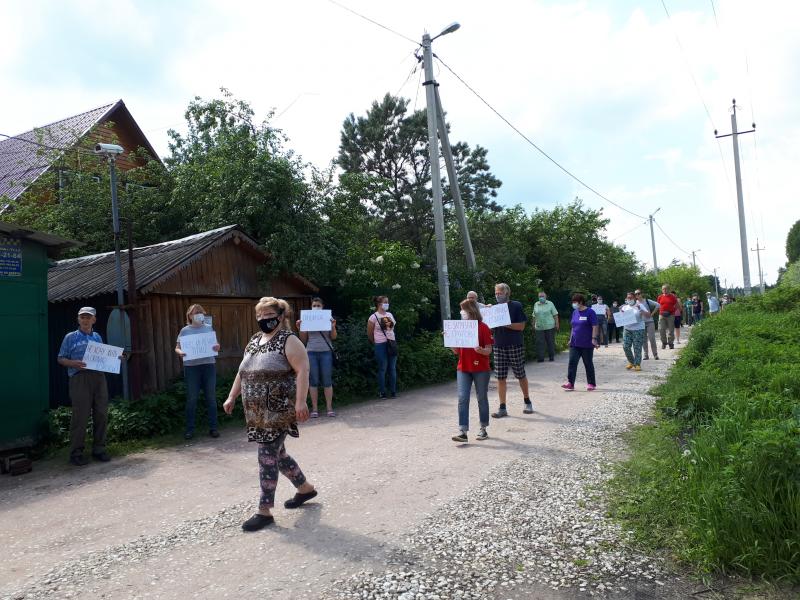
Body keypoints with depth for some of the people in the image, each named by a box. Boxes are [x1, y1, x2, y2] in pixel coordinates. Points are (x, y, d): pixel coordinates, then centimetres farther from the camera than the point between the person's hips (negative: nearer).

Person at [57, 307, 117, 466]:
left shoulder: (97, 337, 19)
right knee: (80, 416, -6)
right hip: (80, 379, -4)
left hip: (99, 377, 4)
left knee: (101, 414, 4)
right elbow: (61, 358, 4)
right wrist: (74, 363, -14)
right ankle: (76, 453, 4)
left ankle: (99, 449, 14)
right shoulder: (70, 337, 6)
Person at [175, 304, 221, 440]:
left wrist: (217, 347, -13)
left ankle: (213, 427, 11)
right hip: (191, 367, -1)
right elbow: (177, 348, 4)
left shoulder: (209, 328, 10)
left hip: (208, 365, 2)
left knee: (211, 398, 3)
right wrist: (180, 352, -19)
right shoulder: (185, 330, 5)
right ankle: (190, 429, 10)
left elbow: (216, 345, 11)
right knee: (192, 399, 1)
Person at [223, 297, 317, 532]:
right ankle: (305, 488, 36)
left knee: (268, 456, -7)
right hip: (257, 412, 9)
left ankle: (264, 511, 5)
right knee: (276, 453, 17)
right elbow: (242, 372, 21)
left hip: (278, 411, -9)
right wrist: (232, 397, 19)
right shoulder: (254, 341, 14)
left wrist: (300, 402, -27)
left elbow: (302, 371, -19)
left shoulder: (289, 340, -11)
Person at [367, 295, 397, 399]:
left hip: (392, 343, 5)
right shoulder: (374, 317, -7)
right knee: (382, 369, -1)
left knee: (392, 368, 6)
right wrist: (375, 343, 7)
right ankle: (382, 392, 8)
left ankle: (393, 392, 13)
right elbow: (369, 333, -2)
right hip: (381, 345, -5)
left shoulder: (390, 315, 10)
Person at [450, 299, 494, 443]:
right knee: (462, 398, -5)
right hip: (463, 369, 4)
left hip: (481, 369, -4)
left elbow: (489, 350, -7)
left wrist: (480, 350, -27)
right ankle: (462, 431, -6)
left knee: (482, 398, 8)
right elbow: (456, 351, 9)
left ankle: (483, 429, 22)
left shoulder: (483, 327, -6)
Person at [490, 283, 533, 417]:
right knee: (500, 377, 2)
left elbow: (521, 326, -10)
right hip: (499, 346, 4)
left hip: (515, 346, -4)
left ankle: (527, 402, 28)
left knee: (521, 375, 8)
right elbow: (491, 330, 12)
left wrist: (505, 324, -20)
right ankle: (502, 408, 8)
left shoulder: (516, 306, -4)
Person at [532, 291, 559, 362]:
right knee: (539, 343, -4)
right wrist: (533, 326, 13)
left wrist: (557, 324, -5)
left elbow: (555, 315, 2)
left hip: (550, 327, -2)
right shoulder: (536, 305, 13)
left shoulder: (550, 304, 5)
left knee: (551, 342, 4)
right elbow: (534, 316, 16)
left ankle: (552, 357, 15)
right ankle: (540, 358, -1)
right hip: (539, 327, 2)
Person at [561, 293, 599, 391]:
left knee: (588, 364, 4)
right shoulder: (575, 312, 11)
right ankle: (570, 383, -5)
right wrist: (571, 339, 17)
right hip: (575, 343, 6)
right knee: (572, 362, -4)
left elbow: (595, 326, -11)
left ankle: (591, 384, 16)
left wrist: (594, 339, -18)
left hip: (587, 344, -6)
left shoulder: (590, 312, -8)